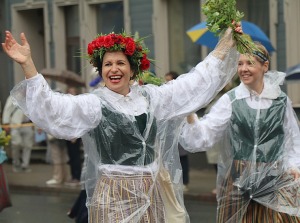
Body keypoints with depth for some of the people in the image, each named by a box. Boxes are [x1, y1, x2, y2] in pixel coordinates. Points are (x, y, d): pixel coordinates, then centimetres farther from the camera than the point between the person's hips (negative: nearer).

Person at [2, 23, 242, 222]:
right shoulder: (94, 104, -5)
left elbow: (197, 80, 13)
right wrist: (27, 64, -30)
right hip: (116, 195, -4)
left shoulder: (150, 96, 9)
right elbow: (51, 107, -19)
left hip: (155, 191, 4)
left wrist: (227, 42, 10)